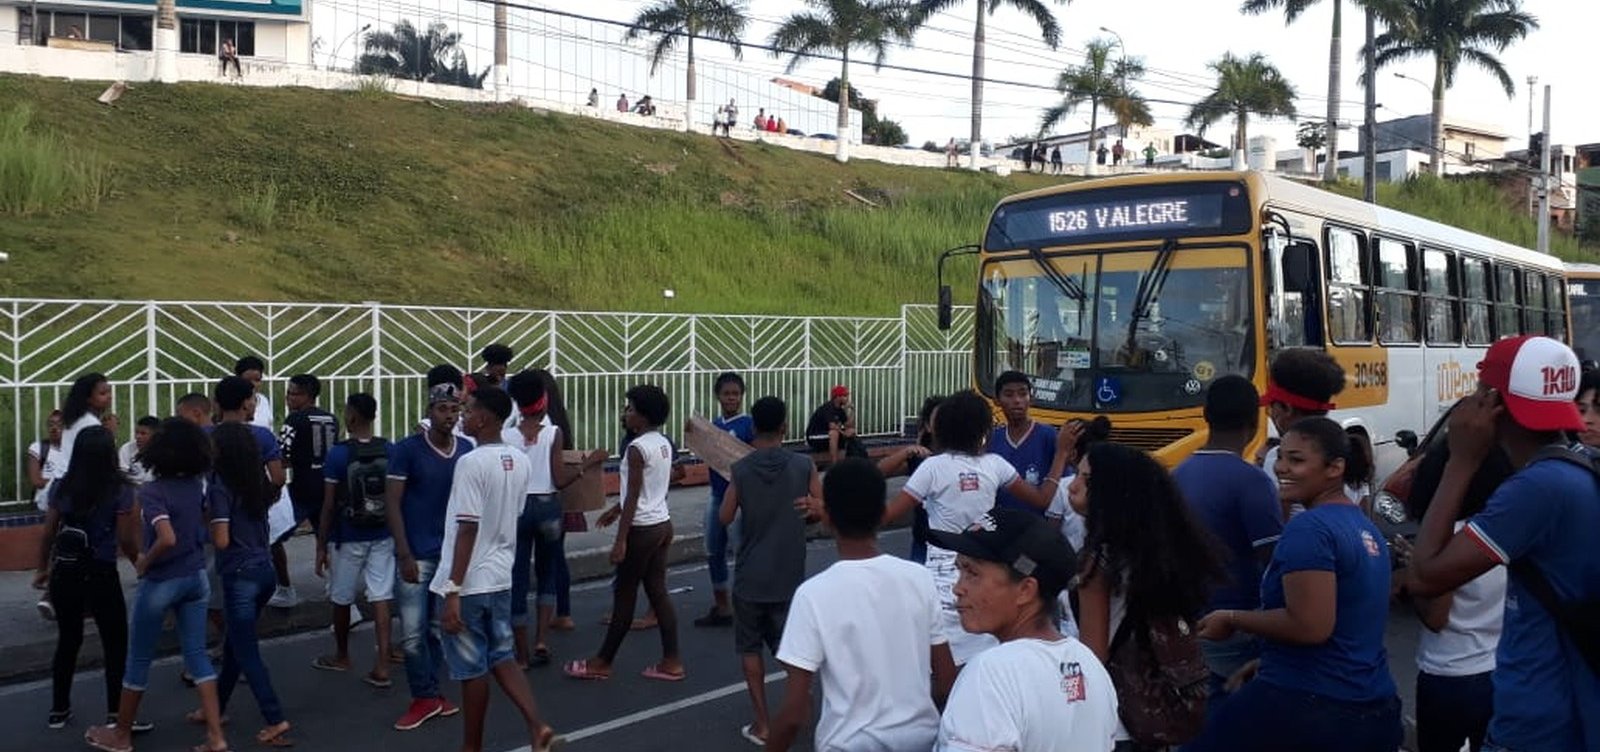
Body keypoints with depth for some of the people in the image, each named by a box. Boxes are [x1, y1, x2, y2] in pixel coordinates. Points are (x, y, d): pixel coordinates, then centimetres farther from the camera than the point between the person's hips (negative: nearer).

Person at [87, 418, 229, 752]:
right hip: (196, 578, 6)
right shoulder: (197, 485, 1)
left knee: (138, 659, 12)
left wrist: (144, 562, -15)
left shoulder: (152, 491, -19)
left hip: (161, 583, -6)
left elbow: (167, 539, -30)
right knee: (196, 653, 9)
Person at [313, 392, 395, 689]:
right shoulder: (390, 451, -2)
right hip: (382, 537, 3)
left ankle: (341, 656, 33)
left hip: (348, 539, -3)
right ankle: (382, 666, -2)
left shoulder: (338, 454, -13)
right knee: (380, 598, 3)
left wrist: (321, 546, -4)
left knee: (342, 599, 15)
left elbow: (329, 506, -11)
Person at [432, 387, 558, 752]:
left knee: (471, 669, 5)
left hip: (469, 584, -7)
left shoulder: (471, 463, -18)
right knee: (502, 658, 16)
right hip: (501, 578, 7)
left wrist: (453, 591, -19)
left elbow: (468, 529, -21)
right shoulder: (520, 462, 5)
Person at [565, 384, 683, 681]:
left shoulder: (637, 448, -17)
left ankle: (603, 662, 14)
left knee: (624, 596, 2)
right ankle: (671, 661, 11)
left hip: (642, 529, -8)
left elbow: (633, 497, -18)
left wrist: (620, 539, -16)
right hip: (662, 523, 8)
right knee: (658, 592, 10)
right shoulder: (664, 443, 9)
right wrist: (617, 509, 25)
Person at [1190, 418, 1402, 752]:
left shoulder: (1309, 528, -17)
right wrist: (1265, 660, 23)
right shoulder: (1366, 528, 12)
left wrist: (1233, 619, -11)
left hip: (1308, 706, -9)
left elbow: (1310, 626, -24)